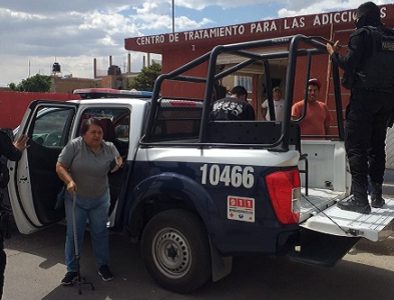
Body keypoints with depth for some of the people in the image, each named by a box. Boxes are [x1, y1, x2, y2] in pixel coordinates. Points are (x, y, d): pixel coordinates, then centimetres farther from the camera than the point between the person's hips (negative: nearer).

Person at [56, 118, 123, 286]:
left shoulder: (109, 148, -5)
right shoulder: (74, 146, -14)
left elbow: (119, 159, 15)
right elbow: (60, 167, -11)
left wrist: (118, 164, -8)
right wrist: (69, 181, -27)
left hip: (100, 200, 2)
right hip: (75, 199, -2)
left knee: (100, 233, 13)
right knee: (73, 234, 7)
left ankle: (103, 265, 29)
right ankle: (72, 270, 21)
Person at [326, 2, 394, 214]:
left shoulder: (362, 34, -5)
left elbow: (349, 64, -12)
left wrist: (333, 53, 4)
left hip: (365, 95, -7)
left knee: (356, 146, -6)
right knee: (377, 146, 14)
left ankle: (359, 198, -11)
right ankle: (376, 195, 17)